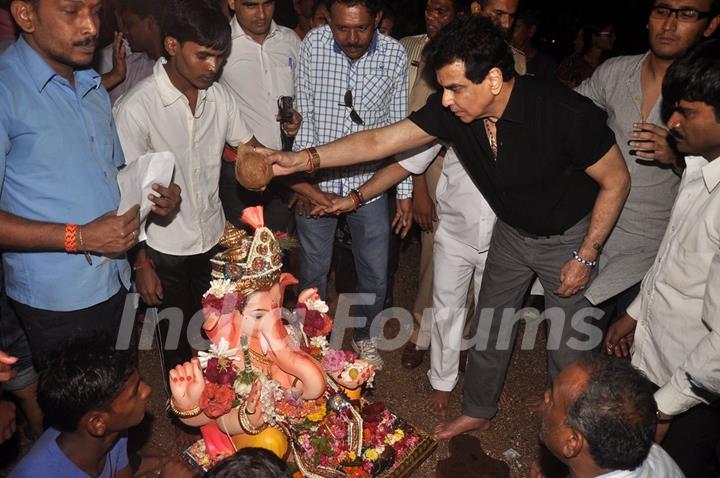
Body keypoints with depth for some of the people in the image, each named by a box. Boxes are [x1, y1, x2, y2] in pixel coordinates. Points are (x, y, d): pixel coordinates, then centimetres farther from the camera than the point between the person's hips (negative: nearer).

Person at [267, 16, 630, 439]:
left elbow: (617, 181, -19)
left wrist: (585, 257, -17)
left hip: (568, 236, -4)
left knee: (567, 346, 6)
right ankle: (478, 411, 40)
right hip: (511, 229, 5)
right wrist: (305, 159, -22)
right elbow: (380, 141, -16)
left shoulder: (568, 113, -33)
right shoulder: (452, 110, -20)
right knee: (490, 325, 16)